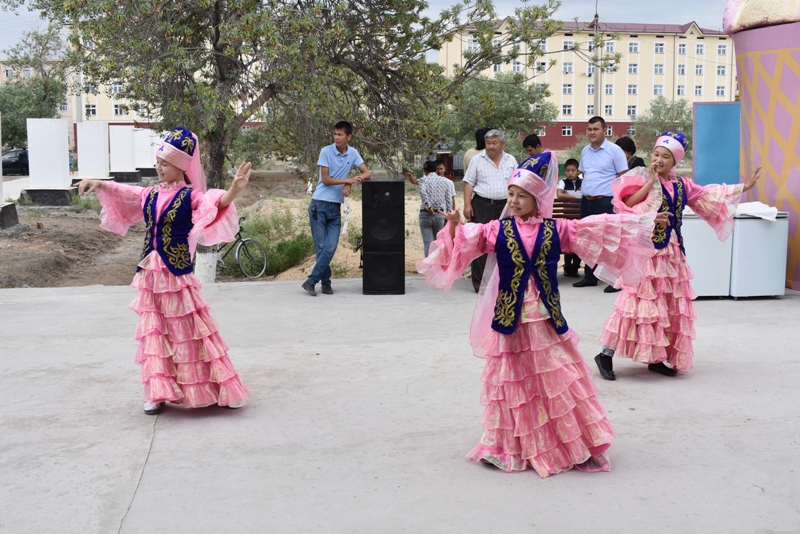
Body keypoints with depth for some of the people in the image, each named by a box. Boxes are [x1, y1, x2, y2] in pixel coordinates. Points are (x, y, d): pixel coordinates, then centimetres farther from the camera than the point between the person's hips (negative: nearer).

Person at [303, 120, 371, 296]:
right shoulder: (326, 151, -7)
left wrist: (350, 183, -14)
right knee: (321, 247, -1)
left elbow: (367, 174, 3)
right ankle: (326, 282, 12)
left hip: (336, 207, 3)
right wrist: (348, 180, -18)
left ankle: (311, 281, 1)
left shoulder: (353, 153, 4)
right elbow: (325, 179, -10)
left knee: (331, 247, -6)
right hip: (319, 205, -3)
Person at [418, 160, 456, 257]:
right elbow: (449, 200, 6)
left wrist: (428, 206, -17)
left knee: (428, 243, -2)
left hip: (425, 214, -2)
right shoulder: (445, 181, 10)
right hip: (440, 214, 2)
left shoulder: (423, 180, 3)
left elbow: (422, 192, -19)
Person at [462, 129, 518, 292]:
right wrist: (467, 205, -8)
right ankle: (479, 282, -1)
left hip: (504, 206, 3)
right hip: (482, 205, -3)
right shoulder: (477, 160, 2)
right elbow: (469, 183, 0)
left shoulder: (511, 161, 10)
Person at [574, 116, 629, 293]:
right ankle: (589, 277, 23)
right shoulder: (585, 151, 13)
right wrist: (585, 189, 13)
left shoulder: (614, 150, -6)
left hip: (605, 202, -7)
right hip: (586, 201, 7)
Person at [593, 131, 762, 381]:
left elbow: (709, 195, 24)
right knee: (642, 301, -11)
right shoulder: (643, 178, -6)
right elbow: (628, 203, -22)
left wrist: (744, 187, 25)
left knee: (672, 306, 8)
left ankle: (655, 358, 18)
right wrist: (651, 181, -19)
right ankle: (606, 355, -5)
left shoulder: (682, 185, 11)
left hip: (671, 252, 7)